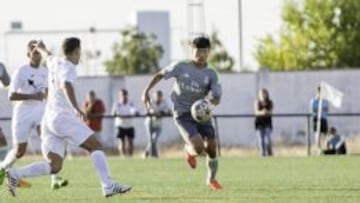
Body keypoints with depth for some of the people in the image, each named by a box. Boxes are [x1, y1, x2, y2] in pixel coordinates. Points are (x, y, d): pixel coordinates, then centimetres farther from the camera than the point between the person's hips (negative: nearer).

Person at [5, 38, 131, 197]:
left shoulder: (54, 63, 17)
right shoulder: (68, 67, -7)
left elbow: (47, 56, 43)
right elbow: (66, 85, -28)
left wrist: (41, 49, 67)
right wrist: (76, 107, -42)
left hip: (49, 120, 8)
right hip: (63, 117, -8)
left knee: (54, 166, 1)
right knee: (95, 147, -3)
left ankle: (15, 174, -14)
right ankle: (108, 186, -13)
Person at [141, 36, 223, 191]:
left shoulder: (211, 74, -3)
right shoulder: (181, 67, -7)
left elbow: (216, 99, -9)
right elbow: (160, 75, 5)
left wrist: (211, 101, -32)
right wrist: (146, 92, 0)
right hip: (183, 113, -3)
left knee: (211, 147, -4)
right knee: (198, 147, -22)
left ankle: (211, 179, 23)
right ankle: (189, 150, 19)